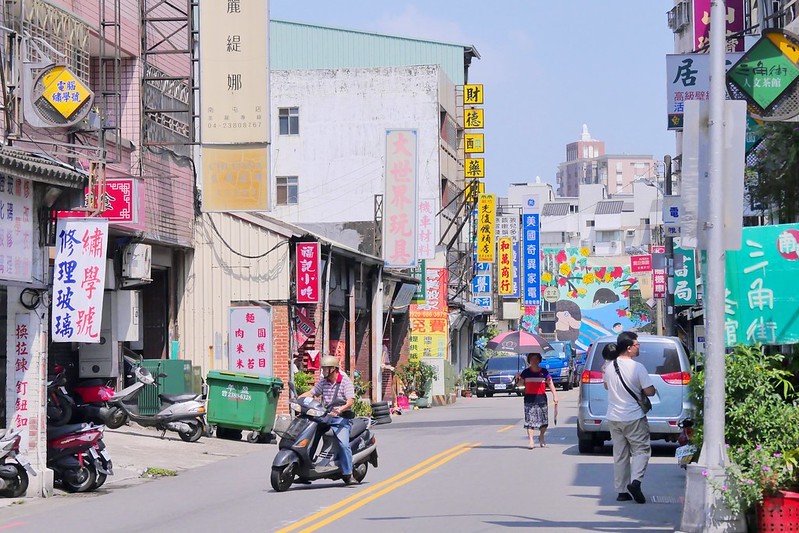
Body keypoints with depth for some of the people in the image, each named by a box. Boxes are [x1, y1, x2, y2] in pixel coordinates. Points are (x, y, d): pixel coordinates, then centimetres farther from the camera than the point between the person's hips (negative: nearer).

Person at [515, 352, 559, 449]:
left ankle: (541, 438, 27)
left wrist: (554, 395, -5)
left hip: (541, 398, 1)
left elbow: (550, 384, 5)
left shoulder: (544, 372, 5)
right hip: (529, 398, -1)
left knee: (544, 420, 5)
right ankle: (530, 440, -8)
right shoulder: (526, 372, 7)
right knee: (530, 420, -9)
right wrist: (518, 378, -9)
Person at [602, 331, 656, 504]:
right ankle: (635, 481, -16)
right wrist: (638, 389, 5)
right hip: (634, 418, -5)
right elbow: (650, 391, -12)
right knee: (641, 450, 5)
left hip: (614, 417, 5)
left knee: (620, 454, 11)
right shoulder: (637, 367, -16)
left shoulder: (609, 366, 0)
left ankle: (621, 491, 11)